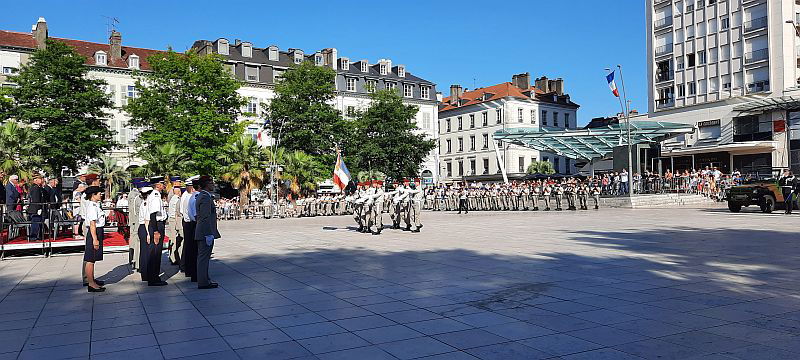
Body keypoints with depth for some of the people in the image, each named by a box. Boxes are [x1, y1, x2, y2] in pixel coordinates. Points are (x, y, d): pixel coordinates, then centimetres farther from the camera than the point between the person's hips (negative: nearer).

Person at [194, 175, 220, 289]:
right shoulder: (205, 197, -17)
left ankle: (204, 279, 24)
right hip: (206, 233, -11)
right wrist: (209, 234, -22)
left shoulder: (201, 196, 16)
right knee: (204, 257, -5)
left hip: (202, 233, 11)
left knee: (203, 257, 16)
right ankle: (203, 282, 0)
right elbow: (206, 218, -22)